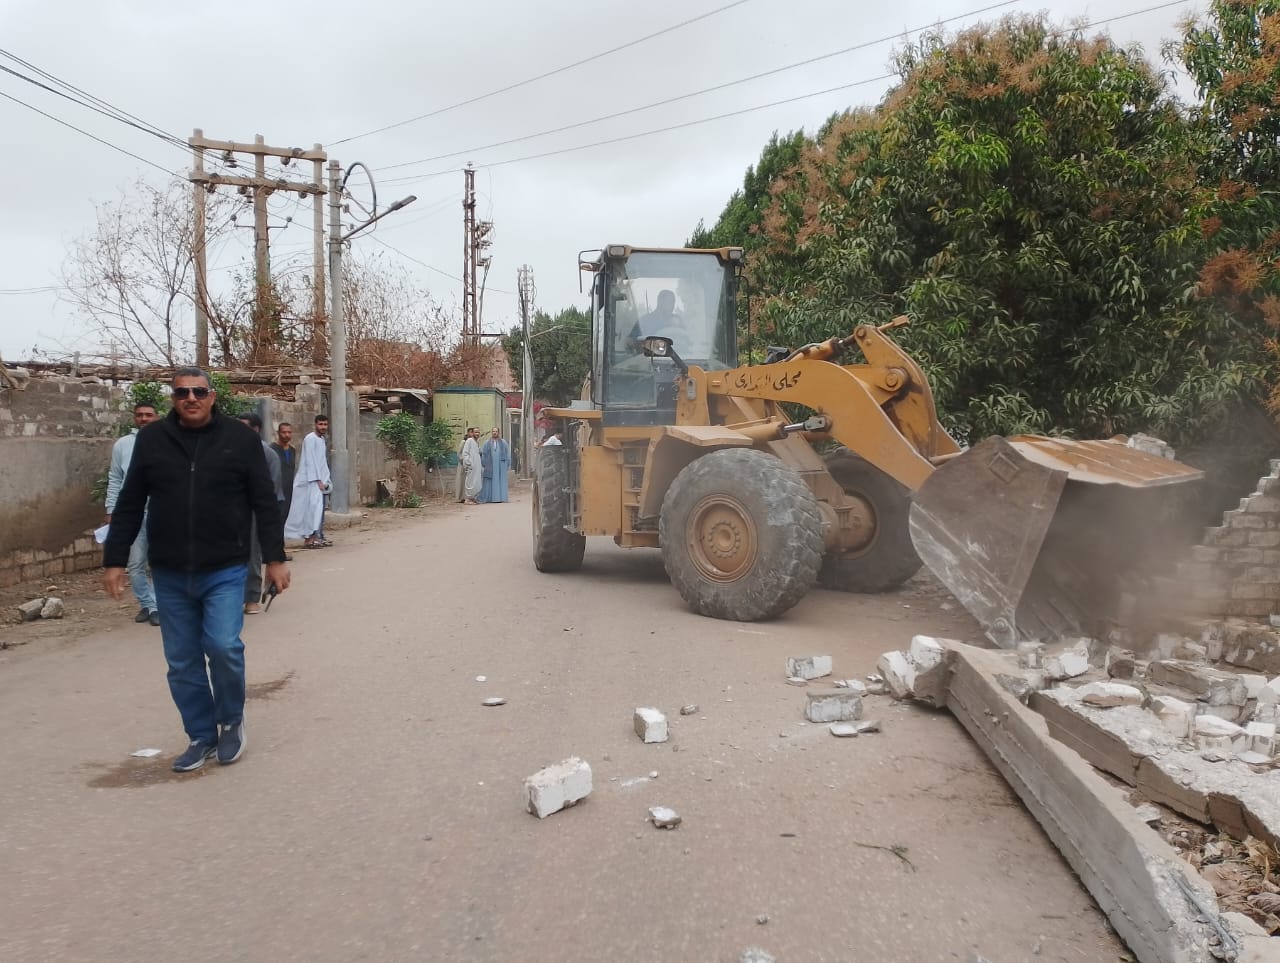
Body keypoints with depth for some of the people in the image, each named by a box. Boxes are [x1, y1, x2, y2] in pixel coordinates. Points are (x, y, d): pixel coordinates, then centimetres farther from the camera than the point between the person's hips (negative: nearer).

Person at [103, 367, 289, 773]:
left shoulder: (240, 440, -3)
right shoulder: (151, 439, 2)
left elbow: (264, 504, -1)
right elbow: (129, 506, 7)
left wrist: (275, 558, -4)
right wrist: (114, 560, 4)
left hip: (225, 571, -3)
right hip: (169, 575, 3)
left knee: (223, 646, -14)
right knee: (182, 662, 8)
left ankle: (232, 719, 13)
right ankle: (202, 736, 24)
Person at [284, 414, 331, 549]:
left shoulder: (321, 439, 17)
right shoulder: (310, 439, -10)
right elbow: (310, 461, -15)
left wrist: (325, 480, 13)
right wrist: (317, 480, -18)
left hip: (319, 479, 9)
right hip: (311, 480, -9)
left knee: (319, 508, 9)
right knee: (314, 507, -13)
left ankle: (318, 537, 13)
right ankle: (309, 538, -13)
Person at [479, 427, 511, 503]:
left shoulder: (503, 442, 8)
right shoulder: (487, 443, 8)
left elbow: (507, 454, 6)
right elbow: (483, 455, 6)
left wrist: (508, 465, -1)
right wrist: (483, 465, -2)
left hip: (501, 465, 0)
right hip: (490, 465, 0)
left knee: (500, 481, -1)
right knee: (490, 482, -2)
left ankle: (500, 497, 1)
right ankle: (489, 497, -1)